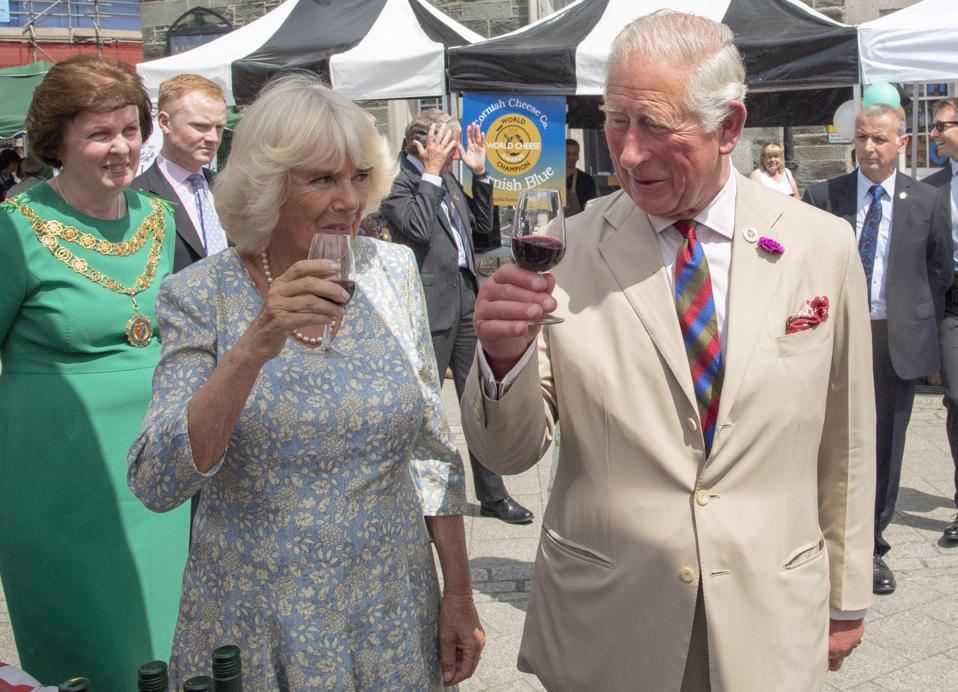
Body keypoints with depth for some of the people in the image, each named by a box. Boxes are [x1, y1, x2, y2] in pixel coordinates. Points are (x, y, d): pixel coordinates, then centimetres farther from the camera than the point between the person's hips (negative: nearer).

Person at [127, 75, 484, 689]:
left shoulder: (393, 270, -3)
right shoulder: (201, 296, -11)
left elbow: (431, 444, 3)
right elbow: (156, 486, -19)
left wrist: (459, 594, 2)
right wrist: (256, 345, -29)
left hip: (393, 609, 2)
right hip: (256, 624, -2)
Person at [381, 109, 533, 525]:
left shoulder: (448, 181, 15)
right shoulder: (398, 185, -8)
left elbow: (482, 227, 18)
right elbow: (417, 229, -24)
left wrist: (479, 173, 9)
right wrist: (431, 174, -17)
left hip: (467, 300, 7)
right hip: (431, 305, -7)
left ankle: (492, 495, 22)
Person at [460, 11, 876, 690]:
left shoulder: (823, 246, -5)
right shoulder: (565, 252, -8)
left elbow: (845, 442, 4)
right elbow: (510, 452, -7)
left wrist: (846, 601, 10)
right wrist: (504, 356, -27)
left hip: (771, 623, 1)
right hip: (604, 625, 0)